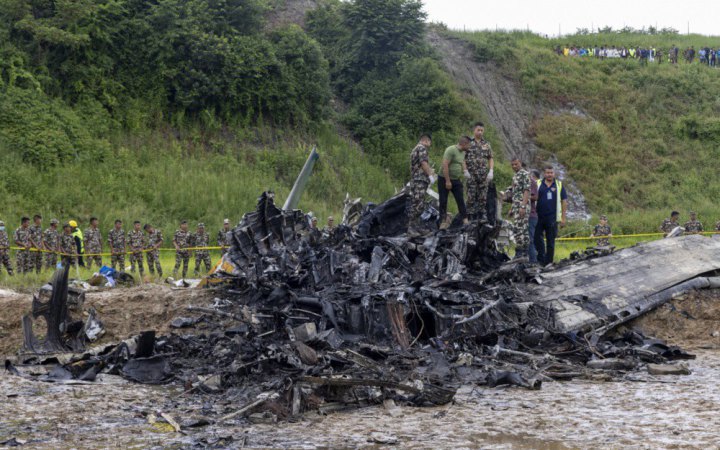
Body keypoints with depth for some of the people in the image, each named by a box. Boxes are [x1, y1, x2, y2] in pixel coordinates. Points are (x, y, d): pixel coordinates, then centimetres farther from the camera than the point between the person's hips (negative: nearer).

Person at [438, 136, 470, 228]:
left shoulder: (463, 152, 9)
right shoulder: (451, 150, -18)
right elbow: (445, 165, -24)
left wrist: (465, 171, 11)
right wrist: (447, 181, -24)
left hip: (456, 180, 8)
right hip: (445, 180, -7)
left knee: (461, 200, 3)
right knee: (443, 201, 1)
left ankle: (465, 218, 5)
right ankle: (443, 220, 7)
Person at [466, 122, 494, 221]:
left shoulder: (486, 144, 12)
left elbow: (491, 159, 13)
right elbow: (463, 158, -1)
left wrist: (491, 171, -1)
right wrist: (465, 171, -11)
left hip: (484, 174, 3)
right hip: (471, 174, -3)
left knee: (483, 196, 3)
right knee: (471, 196, -3)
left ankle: (482, 215, 8)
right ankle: (470, 216, 0)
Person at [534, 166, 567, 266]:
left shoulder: (559, 185, 7)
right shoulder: (538, 184, 7)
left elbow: (564, 201, 7)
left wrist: (563, 218, 2)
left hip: (552, 218, 0)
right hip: (539, 217, 0)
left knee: (550, 241, 5)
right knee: (538, 239, -4)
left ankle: (548, 261, 12)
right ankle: (541, 259, 5)